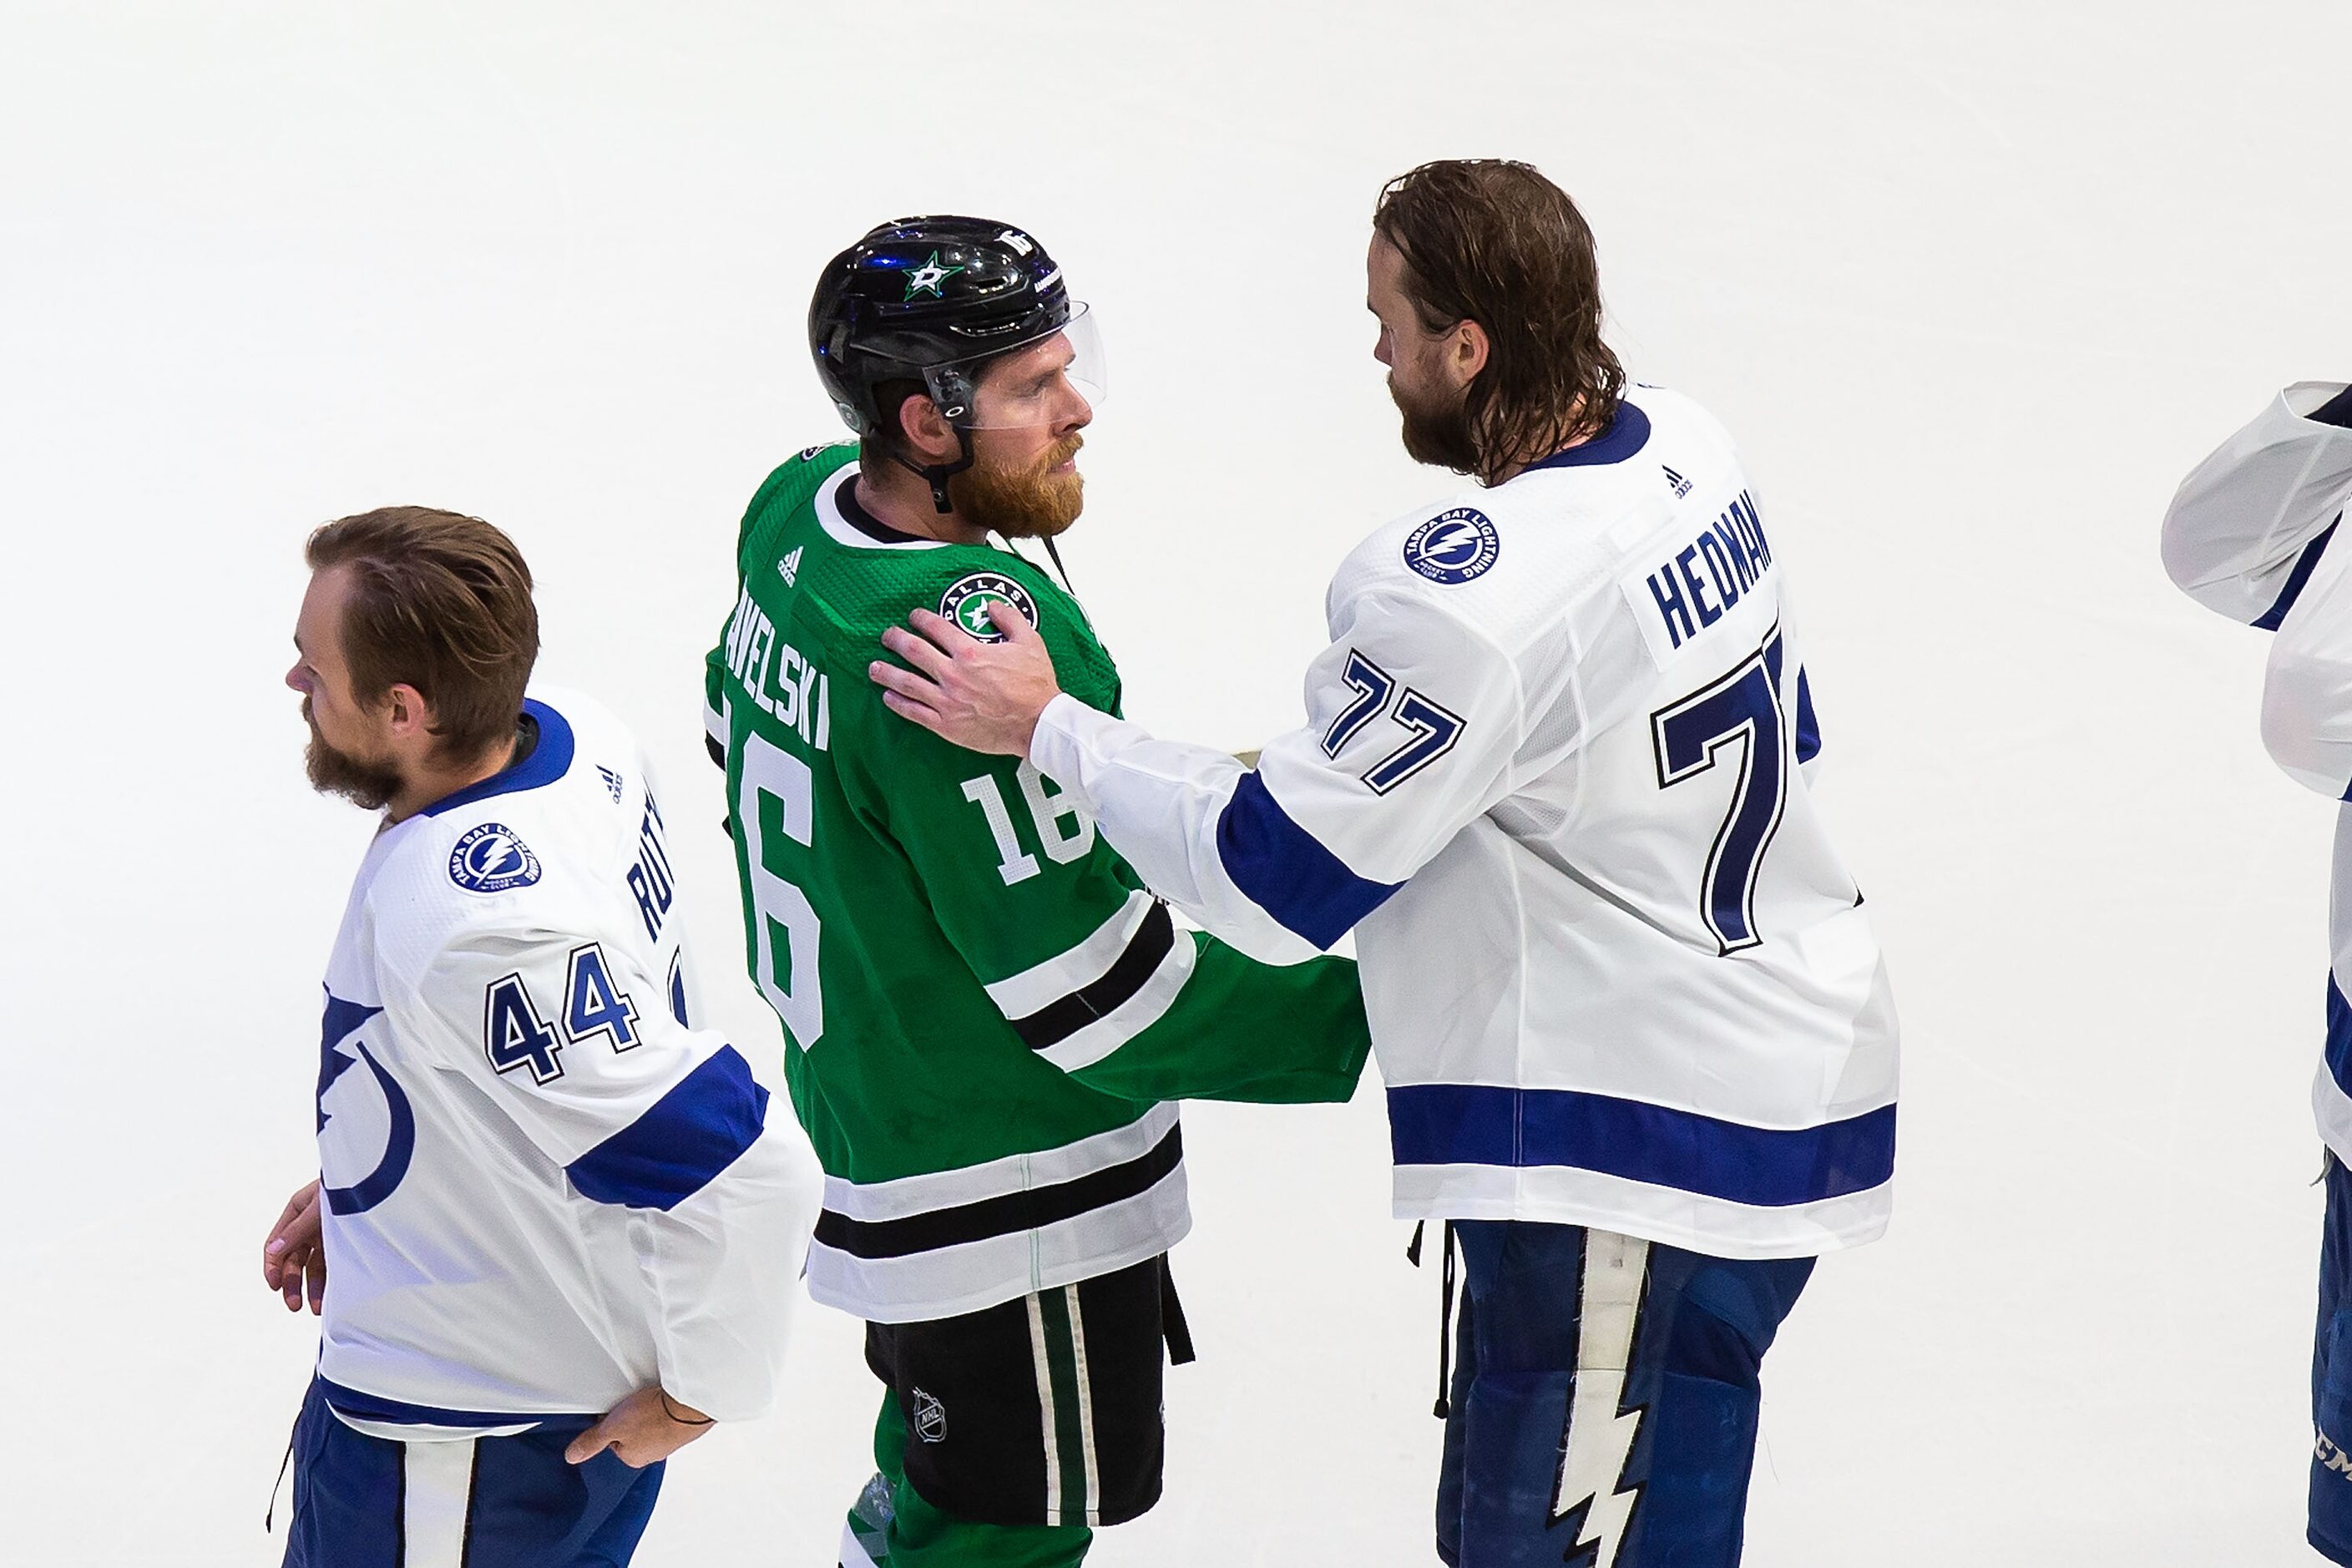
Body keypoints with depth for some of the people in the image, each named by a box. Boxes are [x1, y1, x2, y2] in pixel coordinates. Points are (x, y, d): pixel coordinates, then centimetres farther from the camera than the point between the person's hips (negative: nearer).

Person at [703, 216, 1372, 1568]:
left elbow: (742, 733, 16)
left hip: (865, 1091, 9)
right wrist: (1355, 1016, -17)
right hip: (1007, 1193, -9)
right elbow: (1097, 991, -27)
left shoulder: (800, 512, -3)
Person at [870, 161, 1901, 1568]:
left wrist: (1047, 729, -8)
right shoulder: (1684, 449, 1)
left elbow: (1274, 879, -18)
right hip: (1789, 1070, 10)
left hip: (1636, 1146, -10)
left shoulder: (1473, 597, -26)